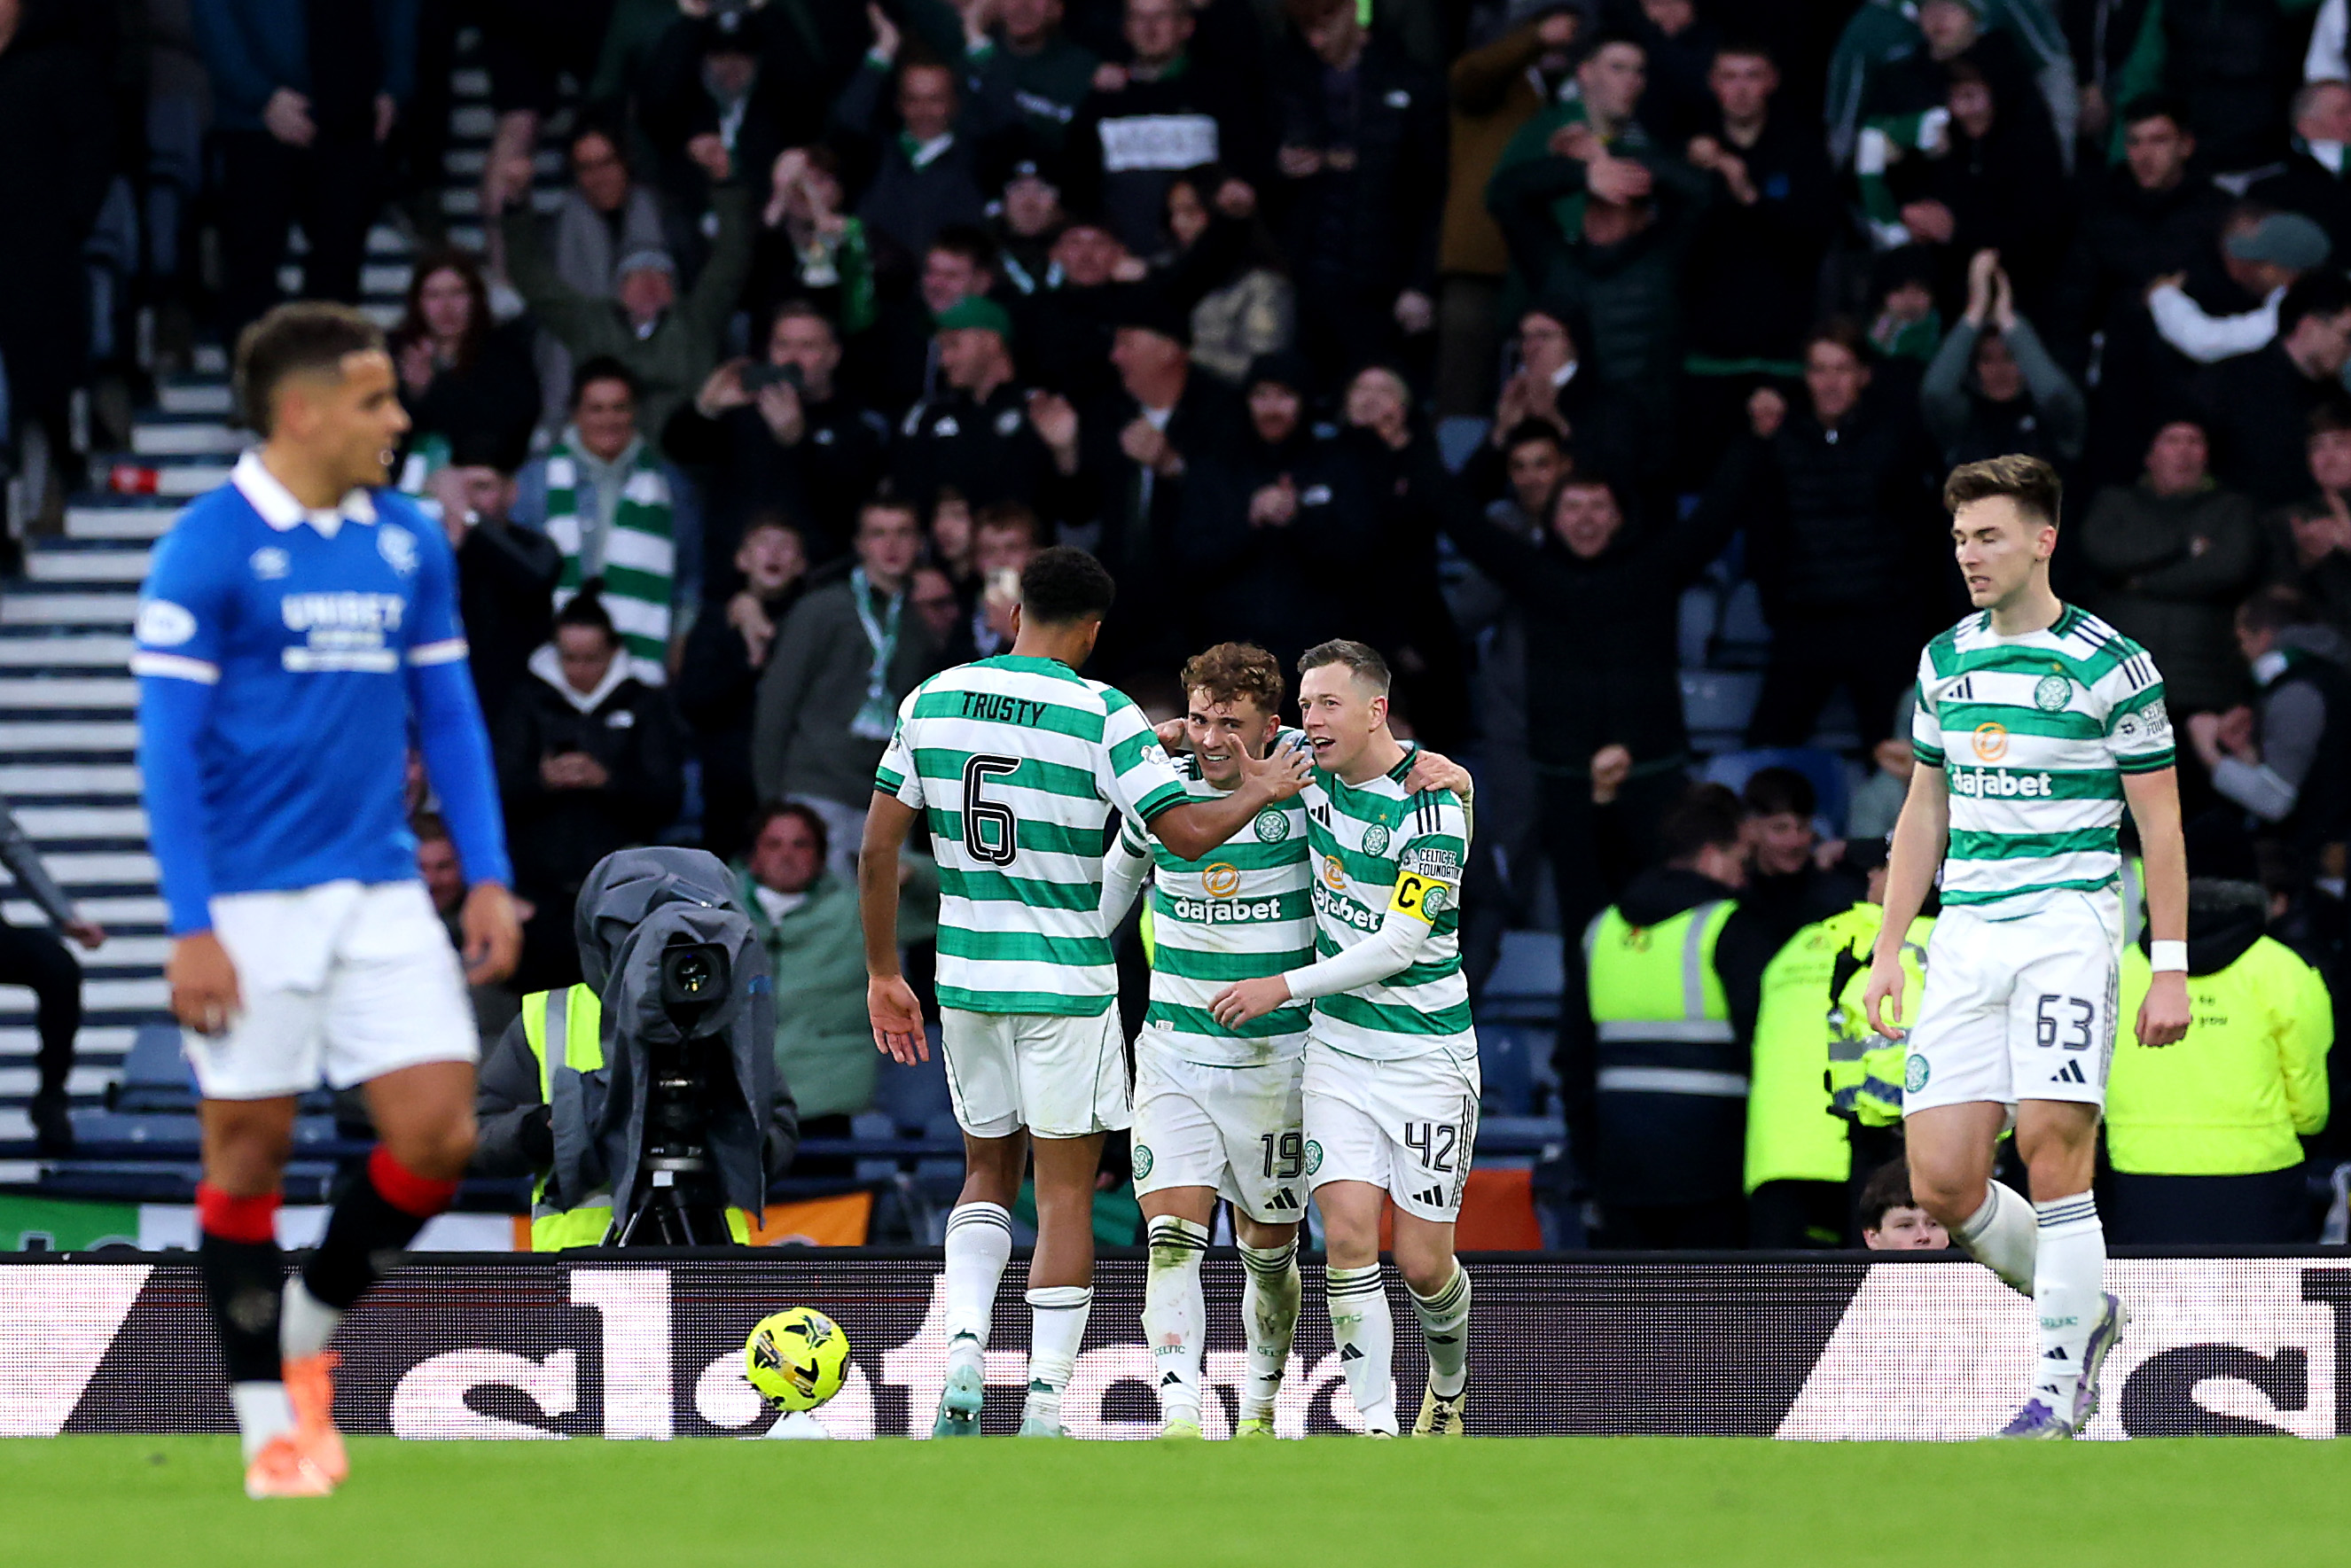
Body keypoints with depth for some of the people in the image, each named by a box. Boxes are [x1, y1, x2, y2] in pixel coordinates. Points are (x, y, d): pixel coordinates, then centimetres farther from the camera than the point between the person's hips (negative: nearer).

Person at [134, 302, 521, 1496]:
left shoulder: (408, 545, 7)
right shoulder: (207, 550, -9)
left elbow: (448, 716, 14)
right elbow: (168, 747, -10)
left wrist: (488, 877, 5)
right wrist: (191, 928, -15)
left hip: (381, 893, 5)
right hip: (251, 903, -5)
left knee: (438, 1133, -4)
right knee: (248, 1151, 3)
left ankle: (309, 1331, 19)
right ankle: (268, 1415, 15)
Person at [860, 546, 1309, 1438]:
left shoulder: (932, 700, 2)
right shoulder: (1104, 715, -11)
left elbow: (878, 846, 4)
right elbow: (1187, 835, -14)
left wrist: (883, 975, 12)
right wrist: (1257, 795, 6)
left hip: (964, 974, 4)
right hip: (1067, 983, -4)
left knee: (987, 1174, 18)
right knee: (1065, 1193, 3)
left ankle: (964, 1351, -3)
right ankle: (1045, 1406, -1)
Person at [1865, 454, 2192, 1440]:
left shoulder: (2111, 666, -4)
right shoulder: (1944, 661, 13)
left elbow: (2160, 822, -2)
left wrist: (2171, 968, -6)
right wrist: (1887, 948, 16)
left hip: (2067, 923, -5)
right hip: (1965, 934, 5)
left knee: (2052, 1153, -14)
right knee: (1941, 1183, -3)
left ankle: (2060, 1383, -4)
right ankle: (2081, 1308, 21)